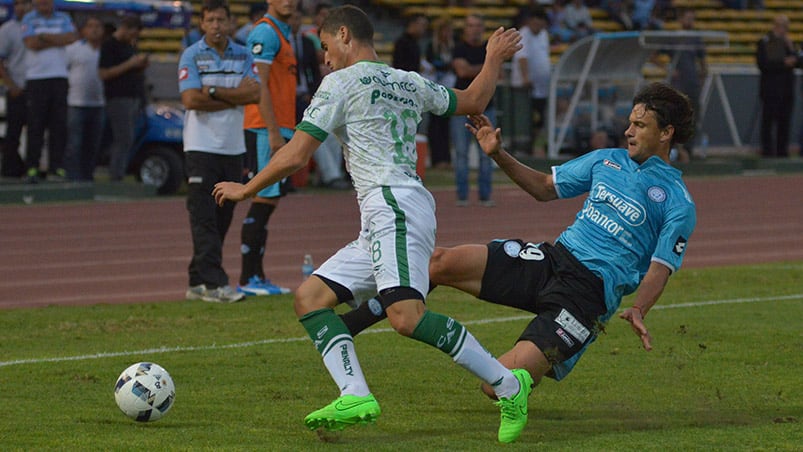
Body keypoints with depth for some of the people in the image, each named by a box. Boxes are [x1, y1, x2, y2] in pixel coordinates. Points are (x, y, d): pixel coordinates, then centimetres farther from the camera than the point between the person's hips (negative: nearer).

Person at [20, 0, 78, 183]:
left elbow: (72, 37, -6)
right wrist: (57, 41, -6)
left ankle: (56, 167, 4)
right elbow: (31, 43, -11)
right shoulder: (29, 19, 4)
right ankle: (32, 168, -5)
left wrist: (45, 36, -8)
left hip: (59, 77, 3)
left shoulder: (63, 18, 13)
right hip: (36, 77, -3)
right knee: (36, 126, -6)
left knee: (59, 125, 1)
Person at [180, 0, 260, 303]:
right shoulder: (191, 56, -1)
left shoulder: (243, 56, 10)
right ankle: (212, 283, -15)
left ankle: (197, 282, 11)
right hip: (201, 147, -4)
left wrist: (214, 91, -12)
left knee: (222, 218, 5)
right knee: (204, 218, -10)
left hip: (233, 147, 5)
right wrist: (236, 94, -7)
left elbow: (255, 94, -4)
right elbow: (191, 99, -12)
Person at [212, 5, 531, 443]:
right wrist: (494, 59, 54)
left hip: (394, 208, -10)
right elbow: (473, 101, 36)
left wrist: (245, 190, 11)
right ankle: (355, 396, -11)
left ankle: (507, 383, -20)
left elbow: (295, 155, -3)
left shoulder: (342, 82, -1)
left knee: (406, 315, -25)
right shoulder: (410, 83, 21)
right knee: (309, 297, 5)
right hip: (378, 226, 10)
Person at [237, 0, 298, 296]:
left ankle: (256, 276, 13)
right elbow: (259, 85, -18)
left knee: (267, 201, 10)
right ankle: (248, 279, -8)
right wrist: (274, 132, -21)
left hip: (279, 128, 10)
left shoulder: (283, 33, 20)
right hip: (266, 129, -10)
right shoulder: (266, 32, -11)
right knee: (264, 200, -9)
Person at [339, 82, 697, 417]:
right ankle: (354, 321, 1)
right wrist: (499, 155, 12)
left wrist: (638, 311, -26)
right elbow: (545, 187, 24)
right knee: (440, 262, -14)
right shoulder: (608, 160, 17)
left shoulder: (677, 202, -2)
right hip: (551, 258, 6)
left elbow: (660, 268, -7)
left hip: (588, 293, -6)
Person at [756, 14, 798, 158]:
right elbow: (763, 64, -13)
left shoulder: (787, 42, 17)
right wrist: (783, 63, -15)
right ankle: (767, 150, -3)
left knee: (784, 121, 3)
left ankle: (782, 150, 6)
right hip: (771, 88, -5)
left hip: (787, 88, 5)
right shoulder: (764, 42, -1)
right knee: (769, 120, -5)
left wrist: (790, 48, -5)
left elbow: (795, 61, 9)